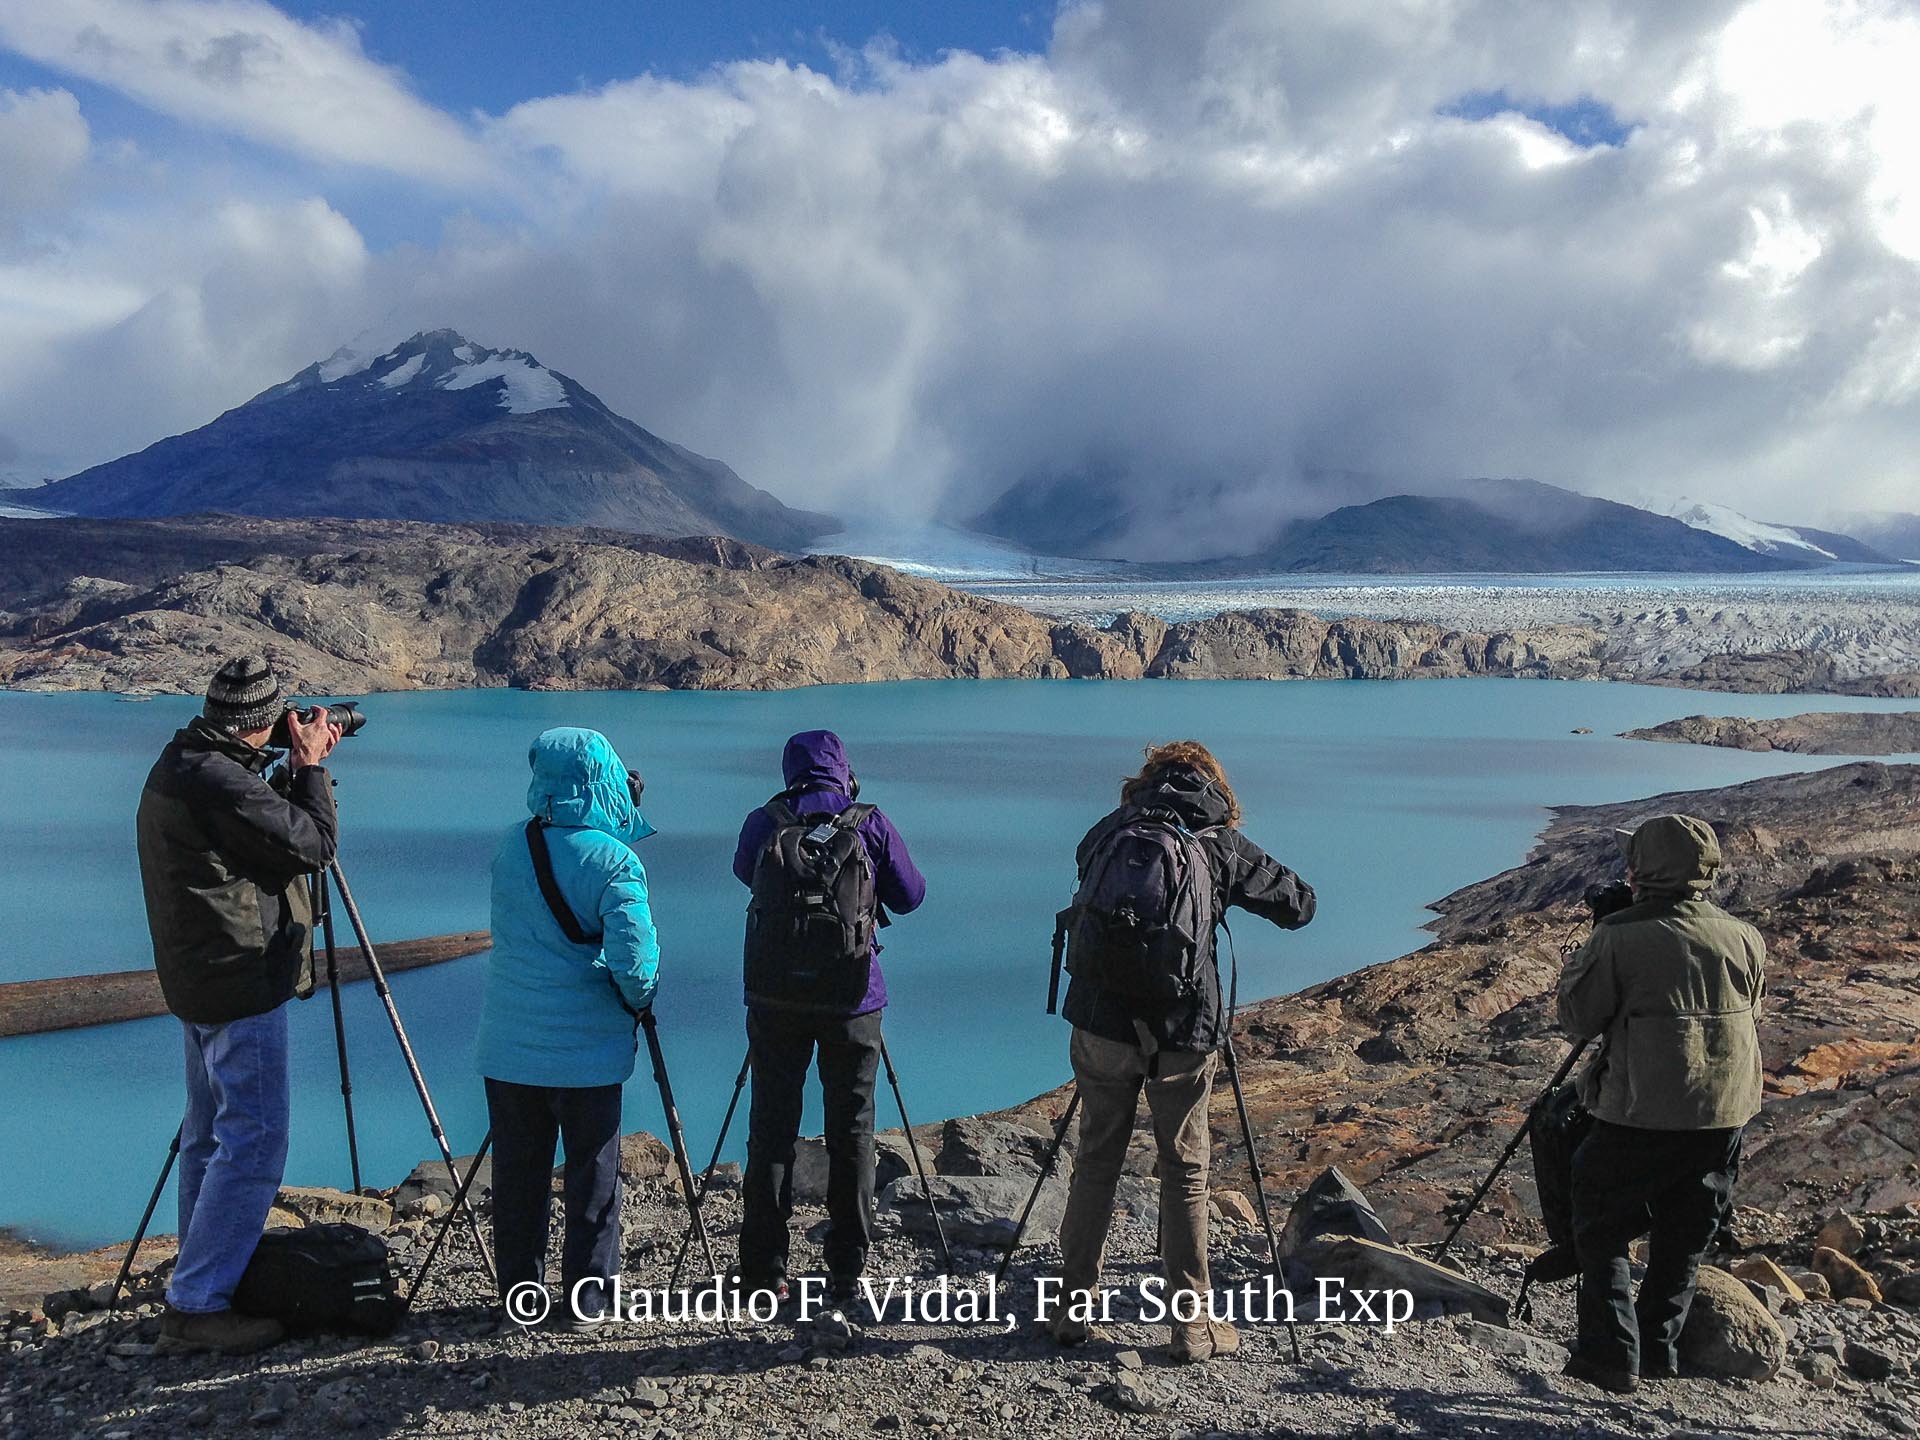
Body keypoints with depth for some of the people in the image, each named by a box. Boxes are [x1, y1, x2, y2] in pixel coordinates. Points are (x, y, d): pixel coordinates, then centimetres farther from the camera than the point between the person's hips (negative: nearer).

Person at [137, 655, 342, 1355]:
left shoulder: (176, 767, 11)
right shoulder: (219, 781, -21)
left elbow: (262, 820, 21)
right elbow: (312, 846, -15)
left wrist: (297, 769, 12)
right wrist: (310, 768, -4)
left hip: (201, 980, 11)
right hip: (242, 982, -11)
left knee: (211, 1135, 19)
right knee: (253, 1143, -5)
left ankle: (204, 1272, 31)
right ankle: (196, 1307, -1)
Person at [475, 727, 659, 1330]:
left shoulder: (510, 846, 0)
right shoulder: (613, 860, -15)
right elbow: (634, 961, -22)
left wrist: (624, 820, 13)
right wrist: (637, 1001, 0)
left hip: (507, 1047, 4)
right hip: (585, 1052, -4)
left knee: (517, 1174, 15)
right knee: (592, 1176, 10)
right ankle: (586, 1299, 17)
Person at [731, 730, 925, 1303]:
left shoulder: (763, 823, 0)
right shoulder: (871, 824, -3)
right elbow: (910, 896, 8)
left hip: (775, 997, 1)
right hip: (852, 999, -1)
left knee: (771, 1128, 8)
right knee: (851, 1131, 7)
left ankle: (764, 1271, 12)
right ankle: (847, 1272, 12)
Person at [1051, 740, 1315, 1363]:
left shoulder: (1106, 831, 9)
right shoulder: (1220, 842, 1)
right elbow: (1301, 904, 10)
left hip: (1100, 1023, 2)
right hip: (1182, 1032, -2)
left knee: (1095, 1162, 15)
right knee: (1185, 1172, 9)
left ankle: (1073, 1308, 22)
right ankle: (1193, 1325, 15)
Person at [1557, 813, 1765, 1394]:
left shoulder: (1619, 937, -14)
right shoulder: (1745, 938, 1)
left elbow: (1578, 1020, -5)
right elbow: (1751, 1020, 15)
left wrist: (1579, 959, 6)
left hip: (1640, 1113, -5)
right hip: (1725, 1112, 5)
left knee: (1601, 1231, 10)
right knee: (1683, 1238, 19)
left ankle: (1612, 1354, 5)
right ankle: (1659, 1351, 25)